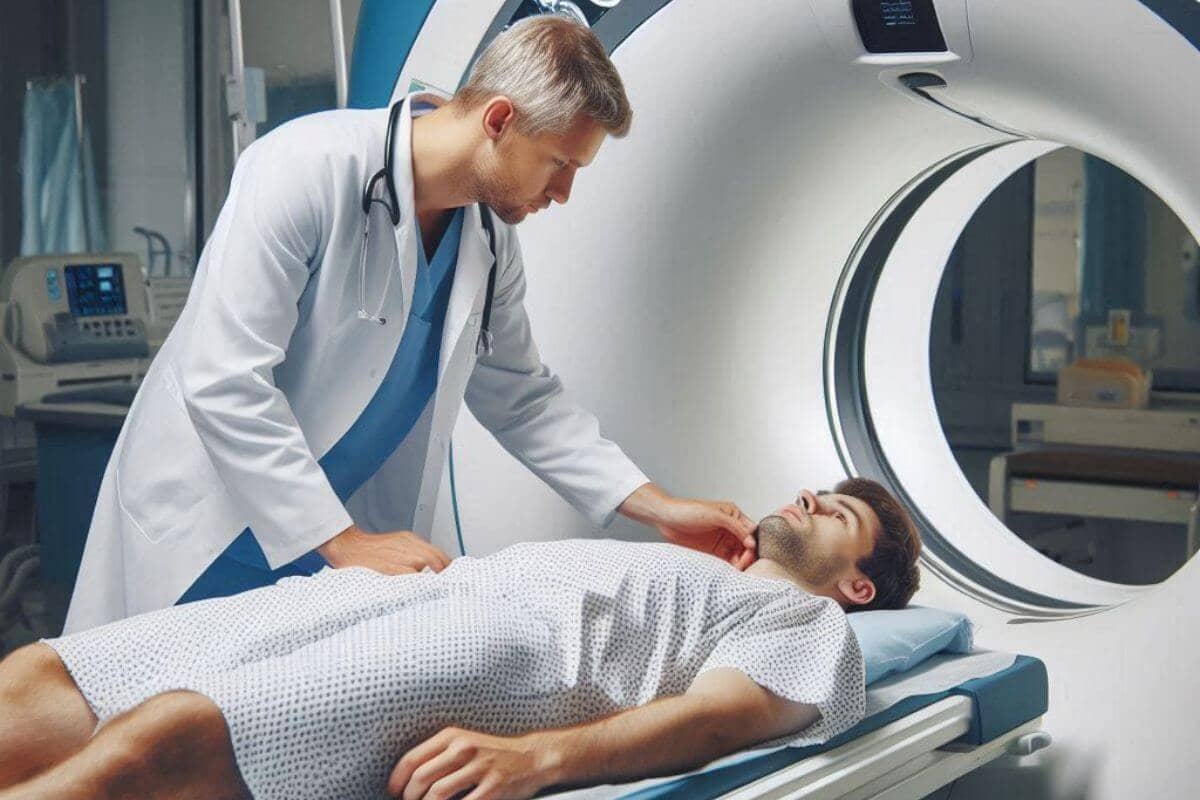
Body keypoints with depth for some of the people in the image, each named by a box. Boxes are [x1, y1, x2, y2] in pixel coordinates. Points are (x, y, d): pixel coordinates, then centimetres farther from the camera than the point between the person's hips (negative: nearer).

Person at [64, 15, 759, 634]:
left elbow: (519, 398, 11)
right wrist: (344, 542, -25)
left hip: (342, 540, 6)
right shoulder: (306, 168, -23)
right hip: (203, 530, -5)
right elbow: (224, 383, -26)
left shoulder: (492, 236, 0)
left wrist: (658, 508, 2)